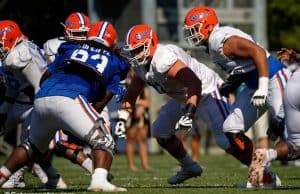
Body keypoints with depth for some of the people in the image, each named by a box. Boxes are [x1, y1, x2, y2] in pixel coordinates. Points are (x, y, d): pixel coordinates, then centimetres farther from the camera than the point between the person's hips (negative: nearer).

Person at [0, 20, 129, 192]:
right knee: (103, 141, -4)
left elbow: (45, 77, 32)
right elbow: (103, 99, 15)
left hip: (41, 100, 5)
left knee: (35, 147, 28)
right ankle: (99, 181, -29)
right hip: (68, 100, -5)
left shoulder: (72, 51, 30)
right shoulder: (114, 63, 21)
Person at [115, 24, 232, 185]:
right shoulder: (140, 64, -2)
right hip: (183, 98, 10)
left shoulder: (163, 59, -33)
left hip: (206, 92, -10)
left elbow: (194, 84, -42)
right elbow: (132, 92, 14)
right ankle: (189, 168, 27)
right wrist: (122, 119, 8)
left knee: (225, 138, -24)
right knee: (159, 131, 12)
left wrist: (189, 114, -49)